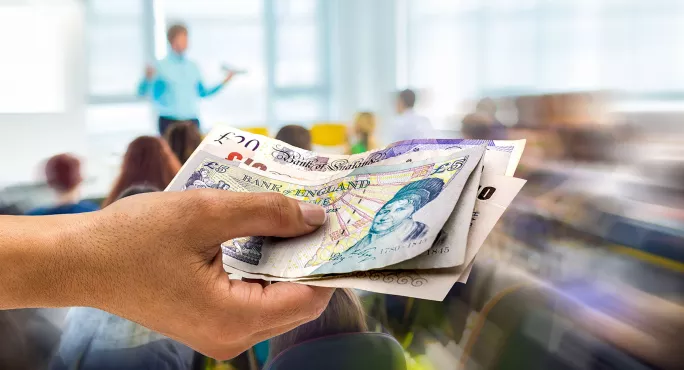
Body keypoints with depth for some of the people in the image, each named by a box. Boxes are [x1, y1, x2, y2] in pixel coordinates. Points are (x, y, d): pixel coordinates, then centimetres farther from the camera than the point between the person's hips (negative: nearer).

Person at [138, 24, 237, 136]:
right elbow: (142, 92, -7)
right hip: (169, 121, -4)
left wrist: (224, 82, 11)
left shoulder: (192, 67, 10)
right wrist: (147, 78, -27)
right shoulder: (161, 66, -3)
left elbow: (203, 92, 19)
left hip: (192, 120, 4)